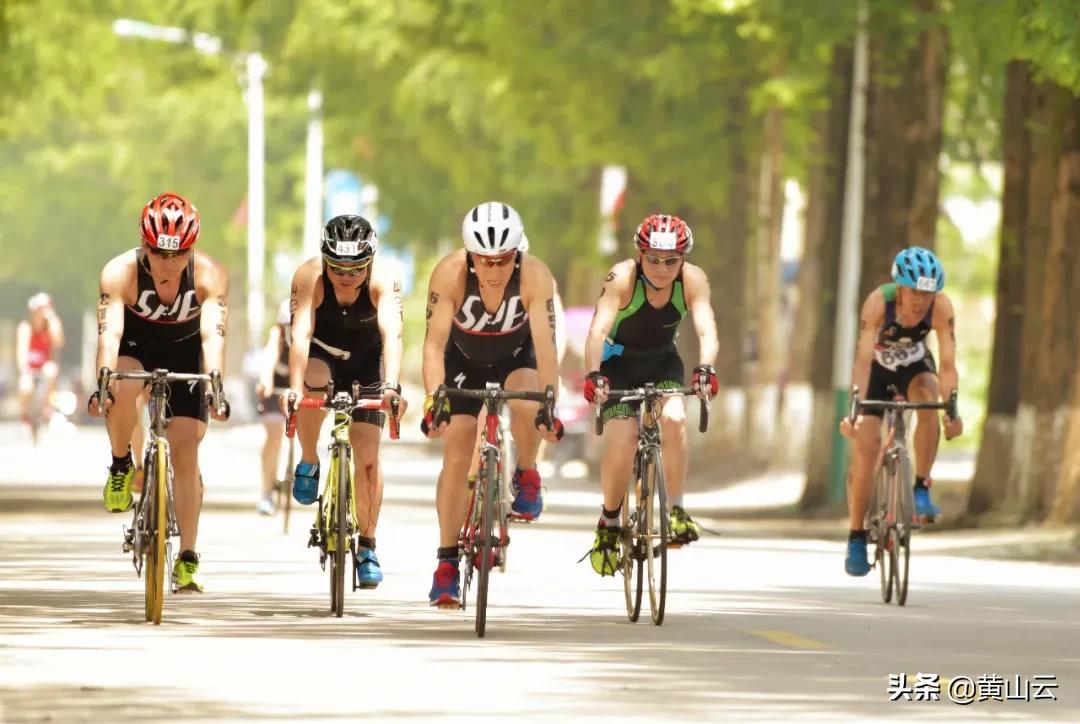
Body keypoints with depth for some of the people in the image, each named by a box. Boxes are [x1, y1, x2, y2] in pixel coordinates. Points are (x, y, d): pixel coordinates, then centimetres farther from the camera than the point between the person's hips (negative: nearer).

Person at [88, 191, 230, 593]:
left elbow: (212, 333, -39)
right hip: (136, 345, 0)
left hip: (184, 350, 0)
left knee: (185, 450, -8)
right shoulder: (120, 272, -31)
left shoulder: (210, 275, -29)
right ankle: (121, 466, -6)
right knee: (122, 390, -36)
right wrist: (102, 382, -54)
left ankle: (187, 559, -3)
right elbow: (109, 332, -39)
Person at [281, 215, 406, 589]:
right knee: (314, 381, -35)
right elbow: (300, 332, -40)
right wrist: (294, 386, -53)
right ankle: (308, 463, -9)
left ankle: (367, 547, 6)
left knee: (367, 454, -9)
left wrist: (391, 385, -58)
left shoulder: (383, 278, -30)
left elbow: (391, 332, -43)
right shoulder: (310, 276, -30)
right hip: (321, 352, 0)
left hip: (366, 360, 0)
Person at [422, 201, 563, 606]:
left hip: (516, 356, 0)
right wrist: (433, 399, -48)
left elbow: (544, 344, -37)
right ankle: (447, 564, -2)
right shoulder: (450, 274, -33)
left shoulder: (535, 276, -33)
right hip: (465, 360, 0)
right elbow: (434, 343, -36)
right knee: (456, 455, -10)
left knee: (526, 404, -33)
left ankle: (526, 477, -3)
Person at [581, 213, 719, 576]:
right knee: (622, 443, -18)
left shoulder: (692, 280, -20)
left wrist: (705, 368, -52)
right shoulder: (622, 278, -27)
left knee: (674, 419, -28)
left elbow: (706, 331, -32)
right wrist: (593, 374, -55)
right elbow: (598, 329, -38)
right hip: (619, 362, -2)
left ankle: (677, 511, -13)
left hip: (663, 362, 2)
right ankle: (609, 525, 5)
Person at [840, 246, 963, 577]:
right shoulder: (878, 302, -34)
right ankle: (856, 538, -1)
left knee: (929, 401, -33)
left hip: (914, 366, 1)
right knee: (865, 449, -12)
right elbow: (863, 360, -38)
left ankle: (921, 489, -19)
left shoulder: (941, 307, -29)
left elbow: (948, 364, -28)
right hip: (877, 368, -1)